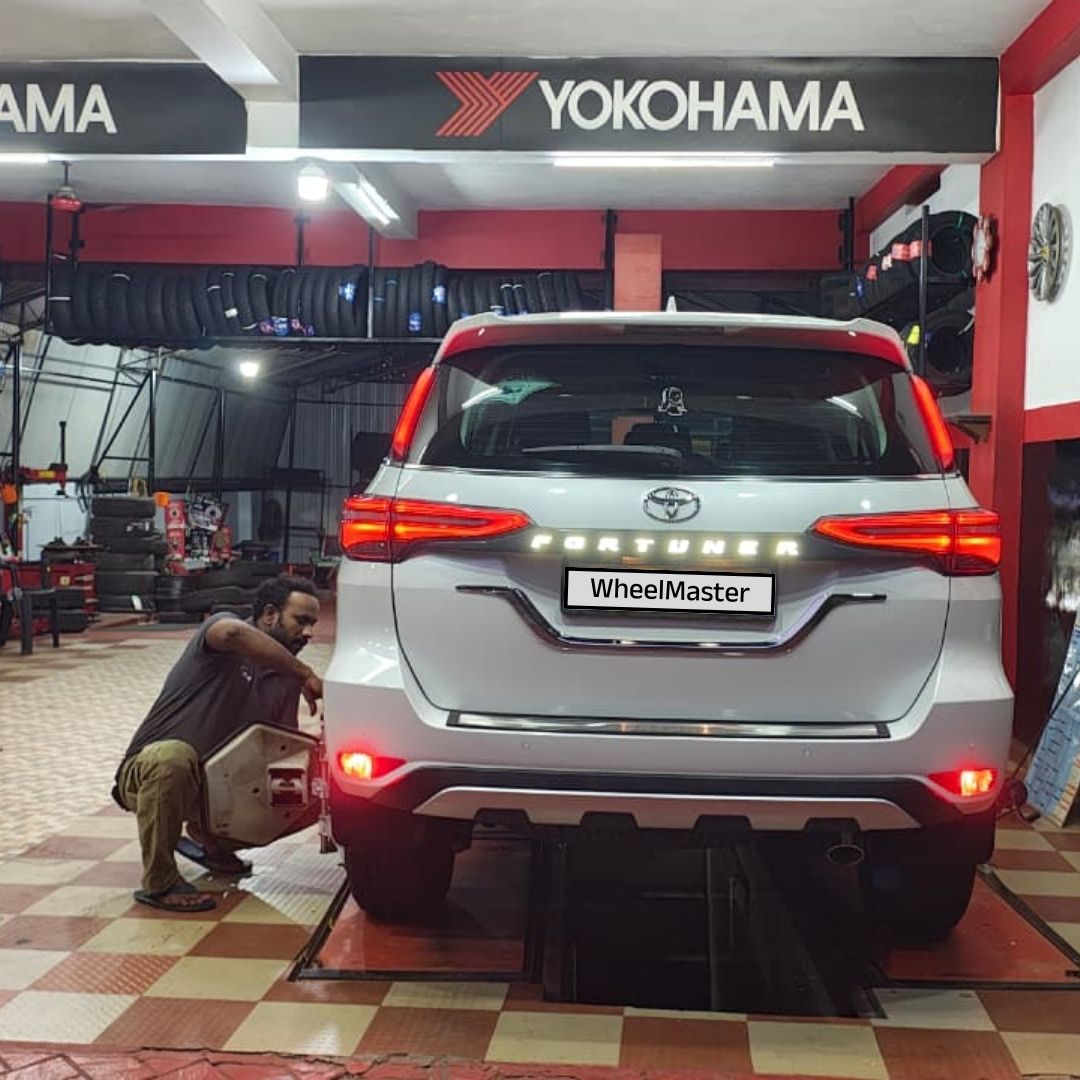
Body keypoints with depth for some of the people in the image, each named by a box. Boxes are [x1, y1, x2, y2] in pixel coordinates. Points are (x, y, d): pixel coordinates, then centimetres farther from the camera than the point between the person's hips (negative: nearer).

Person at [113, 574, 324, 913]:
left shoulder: (285, 680, 7)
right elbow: (233, 633, -39)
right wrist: (306, 673, -32)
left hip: (213, 786, 7)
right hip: (146, 771, -7)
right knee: (172, 756, -40)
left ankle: (207, 838, 16)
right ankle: (159, 882, -23)